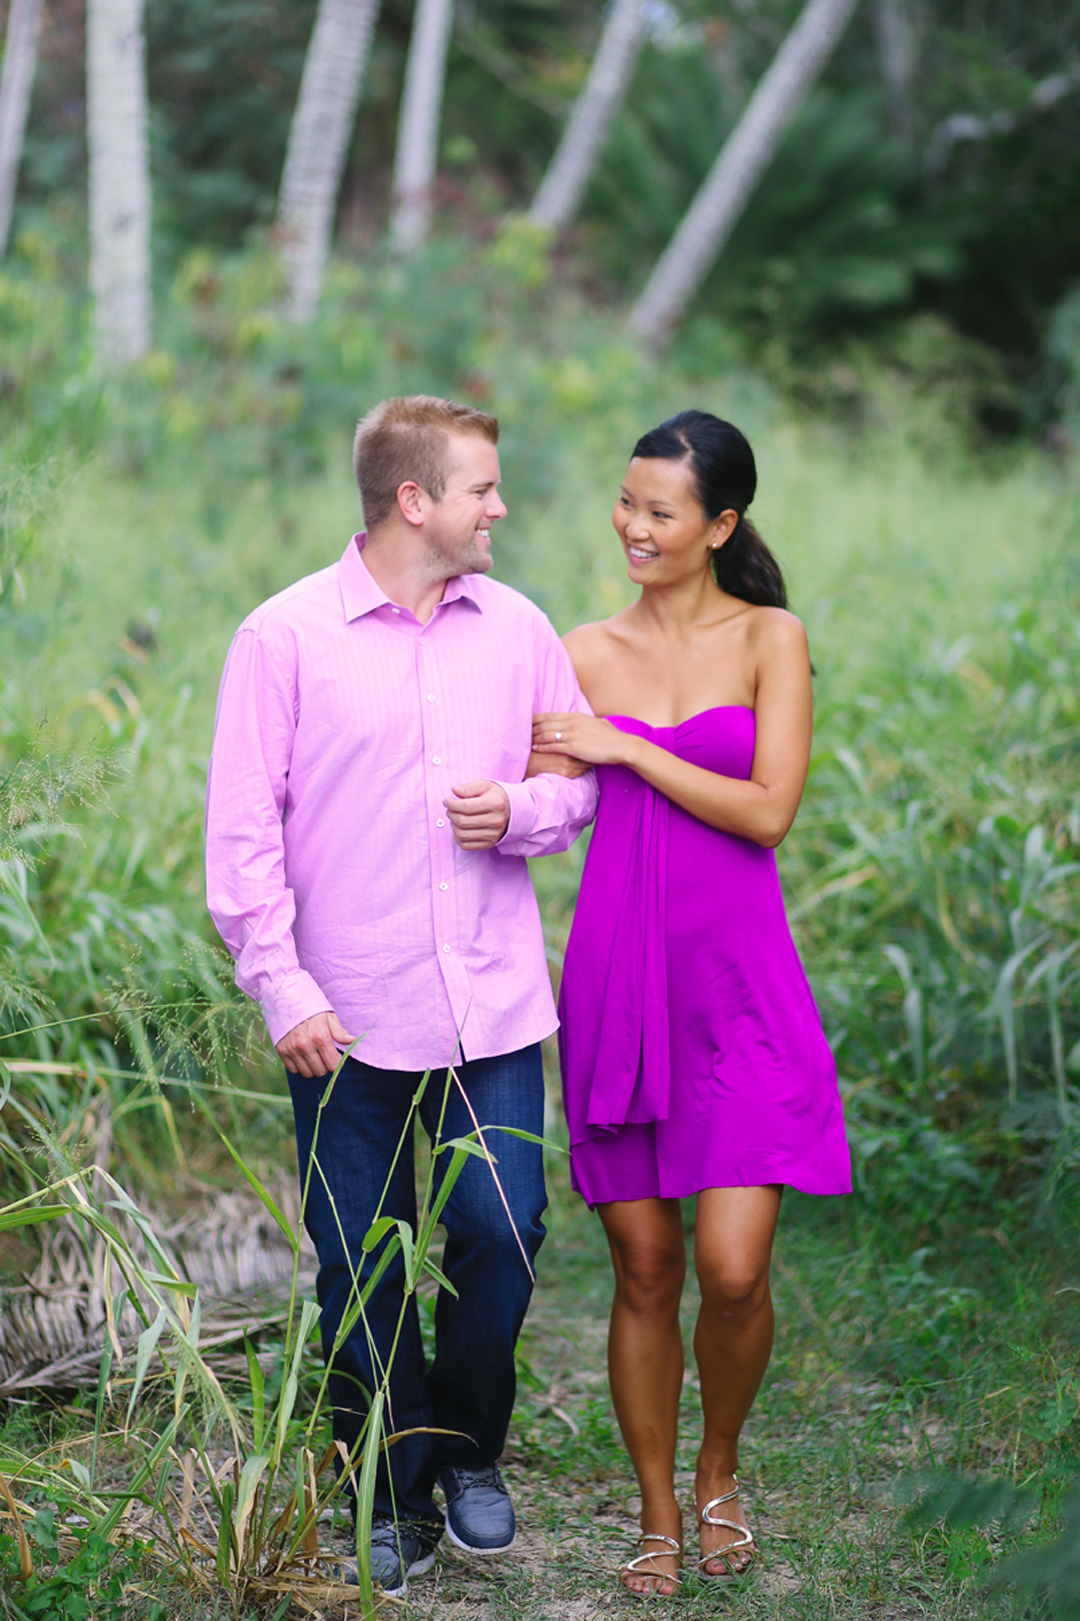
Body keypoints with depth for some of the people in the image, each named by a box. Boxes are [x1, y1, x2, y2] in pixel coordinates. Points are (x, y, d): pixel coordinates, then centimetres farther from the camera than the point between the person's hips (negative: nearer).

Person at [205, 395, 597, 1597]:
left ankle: (469, 1456, 25)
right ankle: (392, 1507, 22)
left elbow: (581, 778, 16)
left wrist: (520, 812, -7)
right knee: (360, 1273, 5)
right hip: (346, 1021, -2)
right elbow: (242, 831, -4)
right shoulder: (284, 638, -4)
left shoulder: (517, 631, 7)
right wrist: (282, 990, -11)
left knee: (501, 1234, -1)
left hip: (492, 1003, 3)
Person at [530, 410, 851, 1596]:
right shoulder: (584, 652, 8)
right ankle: (657, 1515, 22)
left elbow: (769, 810, -9)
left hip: (737, 980, -2)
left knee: (732, 1267, -9)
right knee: (643, 1268, 5)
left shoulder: (769, 640, 1)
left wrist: (627, 748, -8)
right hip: (615, 978, 2)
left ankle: (719, 1472, 20)